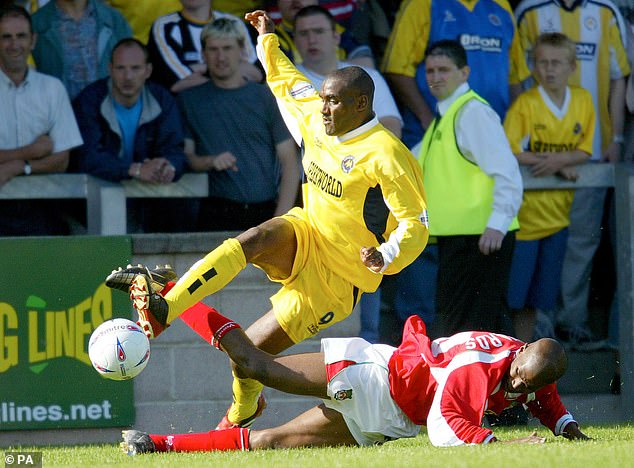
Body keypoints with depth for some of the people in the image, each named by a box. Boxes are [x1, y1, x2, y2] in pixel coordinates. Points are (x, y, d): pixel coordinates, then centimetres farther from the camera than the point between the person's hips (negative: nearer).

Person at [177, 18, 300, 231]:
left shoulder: (266, 98, 10)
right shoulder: (190, 100, 13)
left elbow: (289, 163, 6)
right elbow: (185, 156, 10)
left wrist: (280, 219, -5)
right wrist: (210, 162, -12)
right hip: (217, 214, -1)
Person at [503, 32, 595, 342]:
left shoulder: (583, 101, 4)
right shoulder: (524, 104, -9)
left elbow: (584, 152, 4)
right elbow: (508, 151, -15)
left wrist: (557, 159, -17)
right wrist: (560, 165, -15)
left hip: (558, 210, 4)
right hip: (525, 209, -4)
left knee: (543, 290, 10)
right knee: (517, 292, -3)